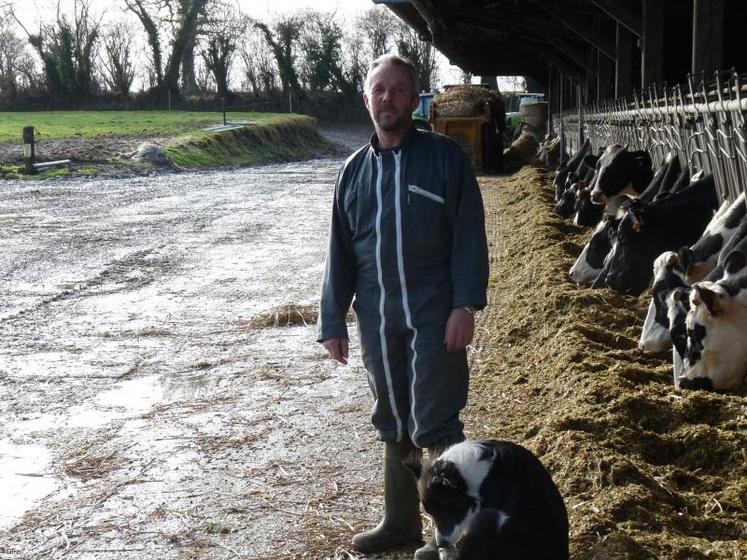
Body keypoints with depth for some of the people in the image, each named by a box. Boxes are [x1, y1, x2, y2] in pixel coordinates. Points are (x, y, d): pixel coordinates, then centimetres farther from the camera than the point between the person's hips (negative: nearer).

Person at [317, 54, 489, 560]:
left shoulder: (444, 156, -2)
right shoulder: (355, 170, 11)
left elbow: (469, 236, -7)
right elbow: (340, 252, 12)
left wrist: (465, 306, -16)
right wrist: (333, 321, 9)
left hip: (433, 312, -5)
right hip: (376, 317, 5)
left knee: (434, 424, -4)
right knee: (394, 424, 14)